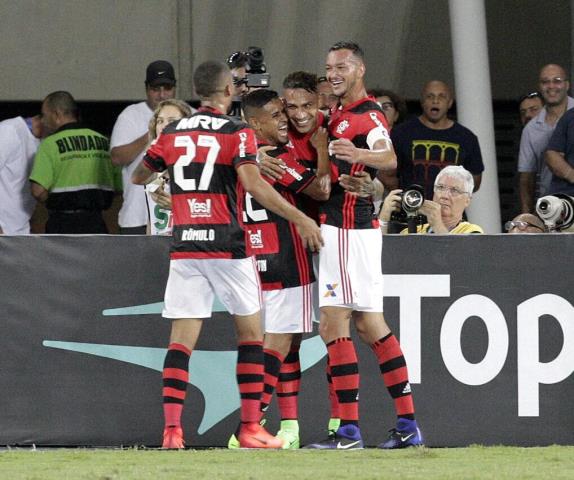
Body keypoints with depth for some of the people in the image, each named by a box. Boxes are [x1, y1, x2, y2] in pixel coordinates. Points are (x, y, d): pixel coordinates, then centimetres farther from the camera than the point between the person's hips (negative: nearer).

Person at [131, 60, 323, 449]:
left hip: (185, 249, 4)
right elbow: (252, 183, -18)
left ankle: (172, 429, -10)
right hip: (227, 247, -4)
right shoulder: (238, 133, -4)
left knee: (182, 339, 1)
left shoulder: (173, 133, 9)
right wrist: (300, 219, -16)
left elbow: (138, 176, 20)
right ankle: (251, 428, 6)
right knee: (251, 332, 9)